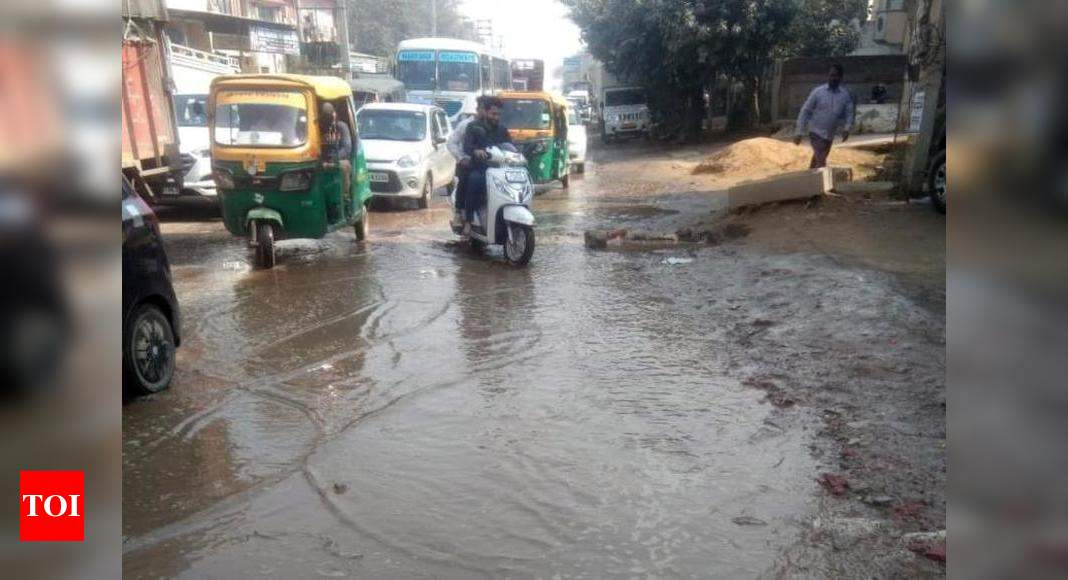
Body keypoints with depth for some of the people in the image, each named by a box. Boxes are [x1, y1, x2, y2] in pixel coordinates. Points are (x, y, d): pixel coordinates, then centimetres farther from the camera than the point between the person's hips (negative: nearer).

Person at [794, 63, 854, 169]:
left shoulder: (846, 95, 0)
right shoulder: (818, 92, -8)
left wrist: (847, 128, -19)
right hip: (816, 133, -4)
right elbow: (805, 111, -5)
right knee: (821, 162, -15)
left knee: (816, 162, 16)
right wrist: (799, 133, -8)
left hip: (830, 135, 4)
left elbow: (849, 114, 2)